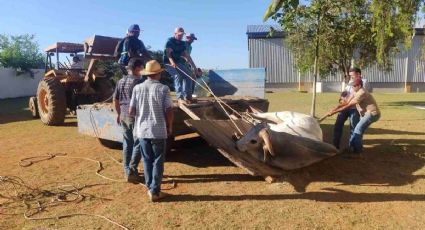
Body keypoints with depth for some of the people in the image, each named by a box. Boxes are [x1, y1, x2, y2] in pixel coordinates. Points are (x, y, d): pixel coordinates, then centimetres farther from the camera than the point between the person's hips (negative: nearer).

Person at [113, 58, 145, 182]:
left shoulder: (121, 81, 10)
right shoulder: (139, 81, -13)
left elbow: (115, 100, 15)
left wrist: (118, 113, 25)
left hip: (124, 116, 7)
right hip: (136, 116, -7)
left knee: (127, 144, 13)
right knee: (138, 144, 2)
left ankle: (127, 171, 21)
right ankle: (131, 171, 3)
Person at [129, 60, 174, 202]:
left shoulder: (137, 88, -1)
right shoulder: (163, 89, -10)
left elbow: (131, 111, 0)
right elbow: (169, 111, -12)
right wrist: (170, 126, 5)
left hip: (142, 130, 4)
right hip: (158, 130, -3)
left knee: (147, 160, 16)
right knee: (158, 161, 7)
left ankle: (150, 188, 26)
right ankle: (155, 191, 11)